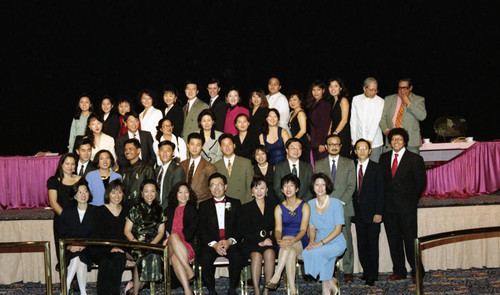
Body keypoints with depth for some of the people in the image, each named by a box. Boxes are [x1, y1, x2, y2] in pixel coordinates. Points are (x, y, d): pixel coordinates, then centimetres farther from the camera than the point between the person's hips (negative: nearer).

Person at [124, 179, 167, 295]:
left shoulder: (159, 211, 17)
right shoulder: (135, 209, 9)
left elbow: (161, 232, 11)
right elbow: (127, 230, 4)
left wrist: (152, 243, -8)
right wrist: (136, 242, -13)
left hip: (153, 244, 2)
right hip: (136, 245, -2)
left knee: (151, 254, -31)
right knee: (142, 254, -34)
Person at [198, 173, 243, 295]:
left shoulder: (235, 203, 16)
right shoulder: (204, 205, 16)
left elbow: (240, 227, 7)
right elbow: (201, 229, 5)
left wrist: (229, 241, -12)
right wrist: (214, 244, -12)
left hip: (231, 242, 0)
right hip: (210, 242, 0)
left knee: (237, 256, -32)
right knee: (205, 258, -31)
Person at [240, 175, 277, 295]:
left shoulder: (273, 206, 15)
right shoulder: (246, 208, 10)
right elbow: (245, 232, 1)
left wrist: (270, 239, -7)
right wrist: (259, 242, -12)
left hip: (269, 242, 1)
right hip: (251, 243, -1)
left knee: (269, 253, -32)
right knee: (256, 255, -32)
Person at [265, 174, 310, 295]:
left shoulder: (305, 206, 1)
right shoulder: (279, 208, 8)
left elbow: (303, 229, -10)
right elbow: (278, 229, -3)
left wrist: (292, 241, -31)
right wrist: (279, 240, -29)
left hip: (301, 242, -2)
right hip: (285, 241, 2)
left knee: (287, 238, -35)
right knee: (291, 252, -34)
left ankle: (276, 277, -41)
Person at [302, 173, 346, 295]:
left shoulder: (336, 203, -7)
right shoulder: (310, 204, 7)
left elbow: (338, 229, -10)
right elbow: (312, 227, 12)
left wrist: (321, 243, -19)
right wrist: (312, 241, -9)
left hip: (336, 243, -4)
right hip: (319, 242, 4)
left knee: (316, 253, -32)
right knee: (305, 253, -27)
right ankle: (331, 281, -10)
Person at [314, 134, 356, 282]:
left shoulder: (349, 163, 11)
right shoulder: (319, 164, 12)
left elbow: (351, 186, 3)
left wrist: (341, 202, -8)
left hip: (344, 207, 0)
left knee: (346, 239, -1)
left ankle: (348, 271, 7)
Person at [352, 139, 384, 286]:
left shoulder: (376, 168, -1)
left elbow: (380, 192, -4)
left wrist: (378, 213, -11)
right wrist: (352, 210, 2)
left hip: (372, 212, -3)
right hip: (358, 212, 3)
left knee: (372, 244, 1)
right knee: (361, 244, 7)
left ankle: (372, 274, 9)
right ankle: (366, 271, 18)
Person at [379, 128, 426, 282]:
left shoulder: (415, 159, -2)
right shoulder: (384, 158, 10)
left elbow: (421, 182, 1)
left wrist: (411, 199, 1)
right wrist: (385, 199, 6)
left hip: (407, 206, -4)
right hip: (389, 205, 4)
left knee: (410, 239, -3)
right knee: (393, 239, 8)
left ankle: (416, 272, 9)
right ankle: (399, 271, 19)